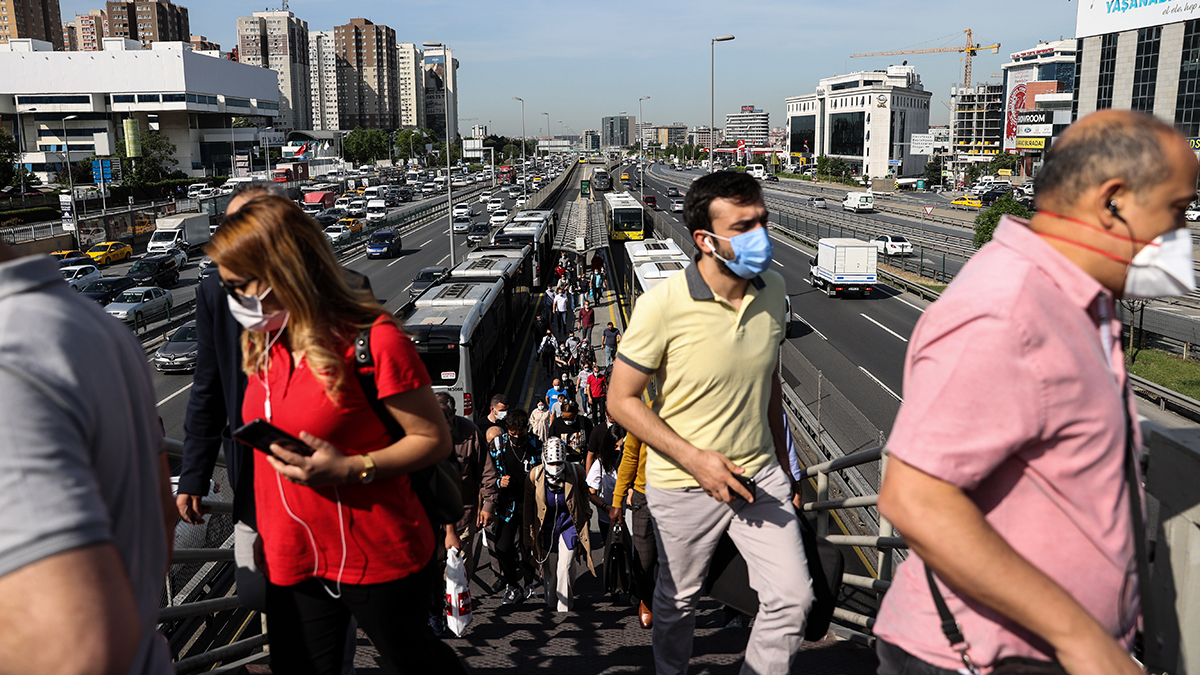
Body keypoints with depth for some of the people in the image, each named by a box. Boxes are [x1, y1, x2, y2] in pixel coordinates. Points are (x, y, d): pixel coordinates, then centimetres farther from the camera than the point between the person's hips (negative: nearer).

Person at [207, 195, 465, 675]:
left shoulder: (373, 340, -18)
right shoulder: (262, 345, 4)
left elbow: (434, 439, -15)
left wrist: (350, 469, -25)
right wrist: (266, 531, 12)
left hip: (377, 558, -6)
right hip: (291, 560, 6)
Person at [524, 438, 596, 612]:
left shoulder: (575, 472, -14)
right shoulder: (535, 475, -13)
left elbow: (583, 492, 8)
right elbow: (528, 507, -1)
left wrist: (585, 515, 10)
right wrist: (529, 535, 3)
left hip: (569, 524, -1)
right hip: (546, 527, 1)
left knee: (565, 567, -9)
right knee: (549, 568, 6)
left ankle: (564, 607, 7)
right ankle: (550, 603, 30)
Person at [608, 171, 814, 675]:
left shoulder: (772, 288, -4)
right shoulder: (662, 305, -22)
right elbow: (621, 400, -15)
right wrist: (695, 458, -22)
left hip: (759, 473, 4)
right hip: (684, 484, -3)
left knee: (793, 597, 3)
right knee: (677, 601, 17)